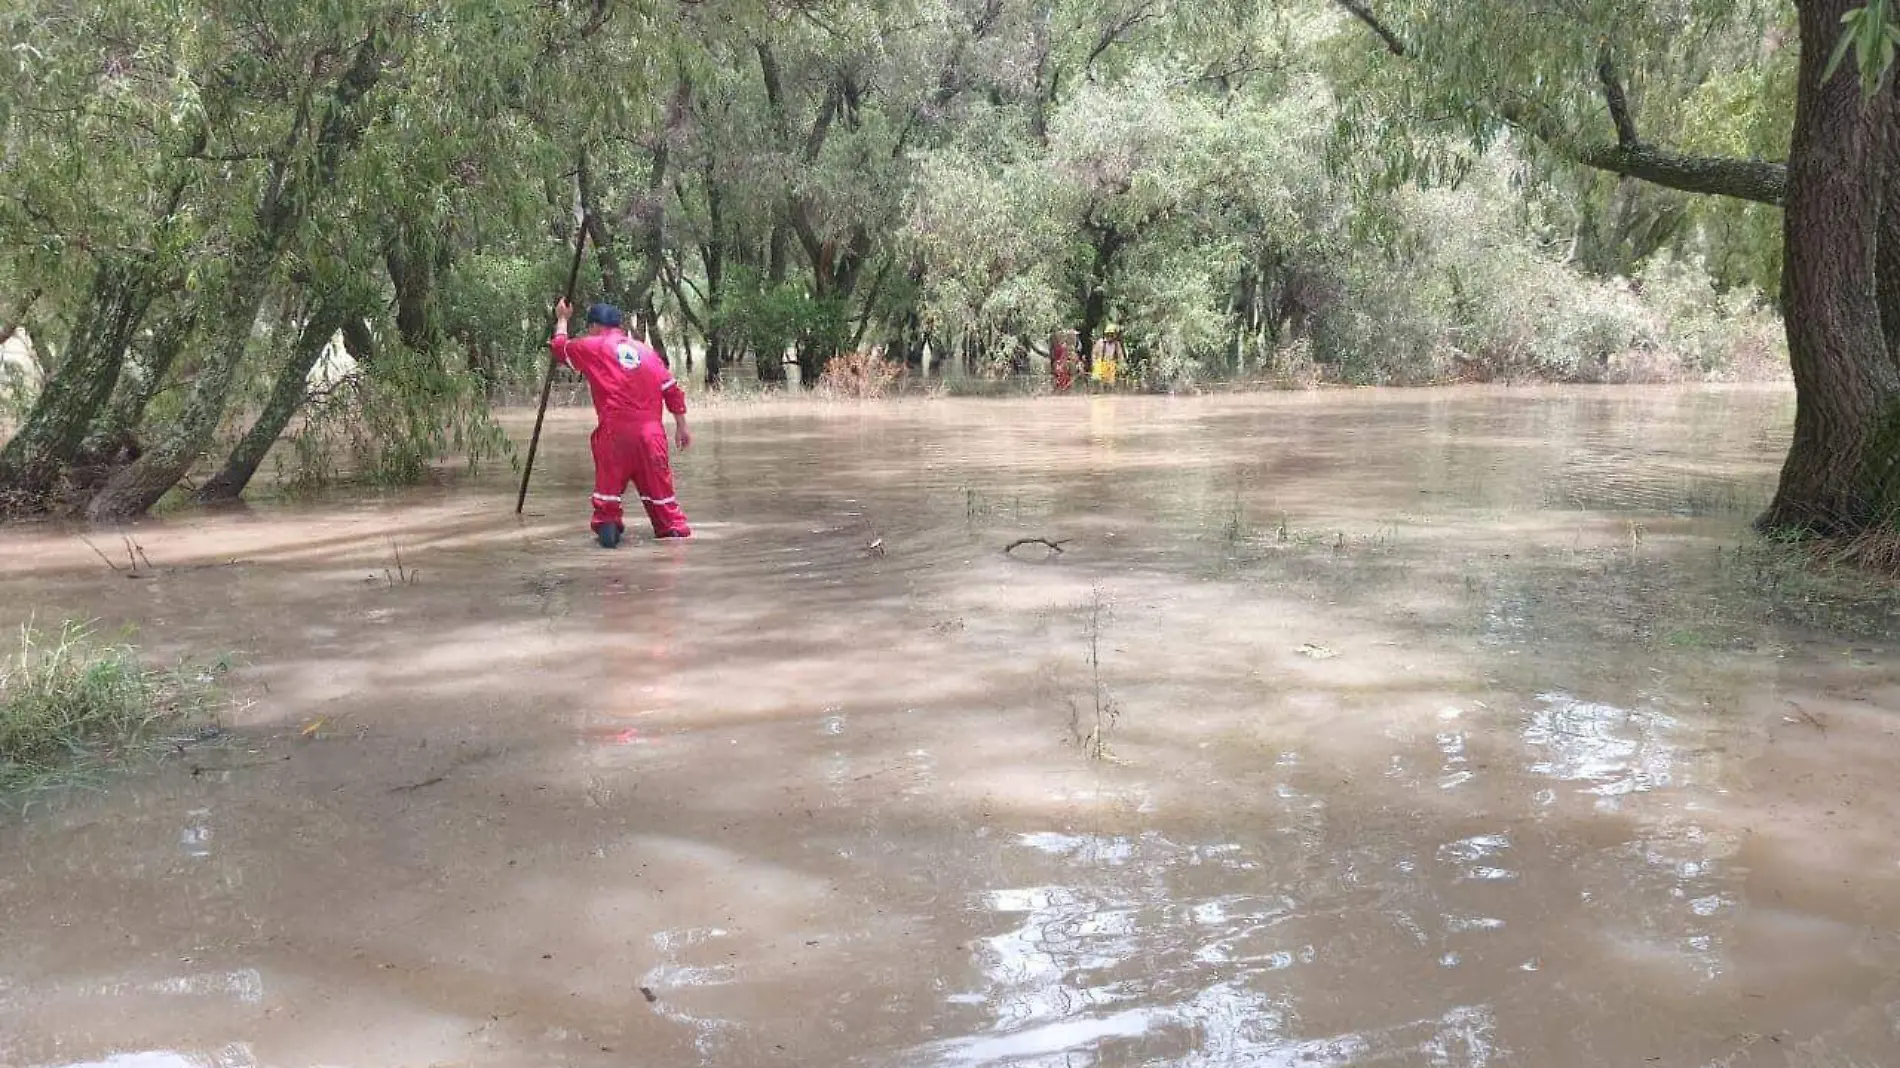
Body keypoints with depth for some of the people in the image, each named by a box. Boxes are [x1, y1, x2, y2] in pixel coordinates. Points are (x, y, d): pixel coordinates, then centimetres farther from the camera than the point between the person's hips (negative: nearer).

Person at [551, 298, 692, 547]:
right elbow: (671, 389, 13)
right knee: (659, 485, 10)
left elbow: (560, 348, 24)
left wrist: (562, 319, 41)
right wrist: (681, 426, 19)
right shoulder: (646, 350, 16)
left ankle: (607, 524, -1)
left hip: (614, 431, -3)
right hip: (651, 431, 3)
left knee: (608, 484, 6)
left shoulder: (592, 347, 7)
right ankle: (675, 528, 9)